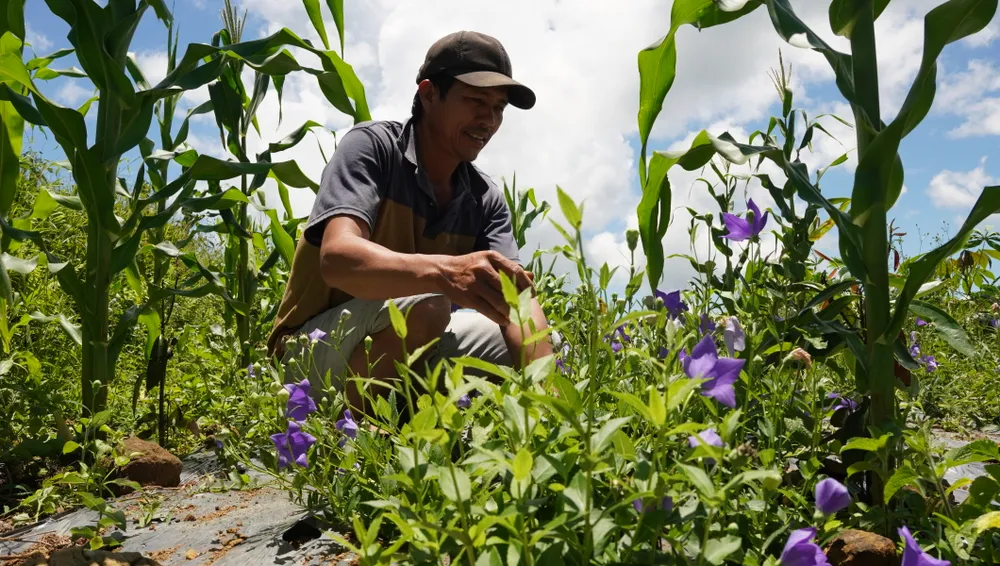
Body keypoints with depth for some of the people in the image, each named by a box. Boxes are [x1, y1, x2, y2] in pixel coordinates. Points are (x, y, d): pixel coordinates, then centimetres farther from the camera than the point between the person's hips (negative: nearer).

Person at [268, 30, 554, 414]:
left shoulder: (486, 198, 0)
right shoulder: (373, 145, -14)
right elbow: (338, 255, -31)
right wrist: (443, 272, -51)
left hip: (410, 363, 5)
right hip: (315, 352, -5)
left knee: (525, 350, -9)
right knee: (424, 306, -32)